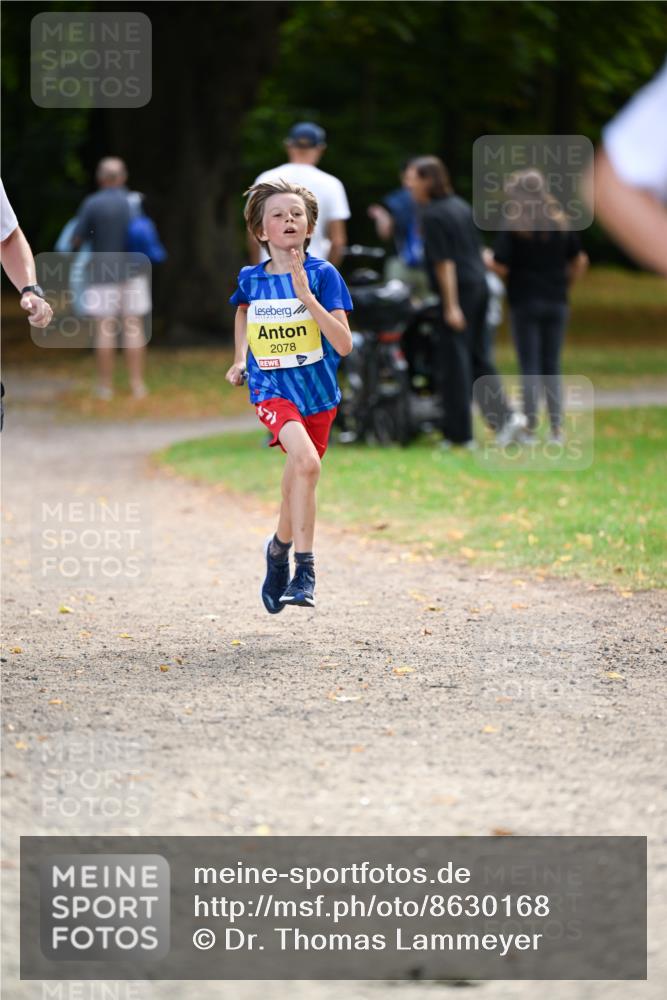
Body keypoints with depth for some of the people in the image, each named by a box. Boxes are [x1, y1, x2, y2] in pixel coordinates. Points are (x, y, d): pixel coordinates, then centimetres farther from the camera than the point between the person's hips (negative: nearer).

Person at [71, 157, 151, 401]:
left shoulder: (92, 204, -8)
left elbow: (76, 240, -5)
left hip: (103, 275, -2)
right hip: (132, 272, 2)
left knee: (105, 330, 2)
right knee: (133, 329, 4)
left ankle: (105, 386, 3)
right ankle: (137, 384, 0)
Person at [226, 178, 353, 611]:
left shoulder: (322, 274, -8)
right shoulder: (251, 279, 0)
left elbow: (344, 345, -17)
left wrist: (307, 297, -24)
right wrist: (240, 358, 18)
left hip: (318, 392, 1)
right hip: (272, 389, -1)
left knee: (299, 479, 12)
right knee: (306, 461, -26)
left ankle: (280, 547, 40)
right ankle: (305, 568, -24)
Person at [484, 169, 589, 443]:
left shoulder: (513, 228, -9)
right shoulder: (561, 225, 5)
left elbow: (501, 268, -12)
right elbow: (580, 261, 7)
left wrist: (486, 258, 8)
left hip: (525, 302, -4)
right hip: (556, 302, 4)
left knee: (530, 367, 0)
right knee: (552, 366, 9)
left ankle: (530, 428, 0)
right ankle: (556, 428, 6)